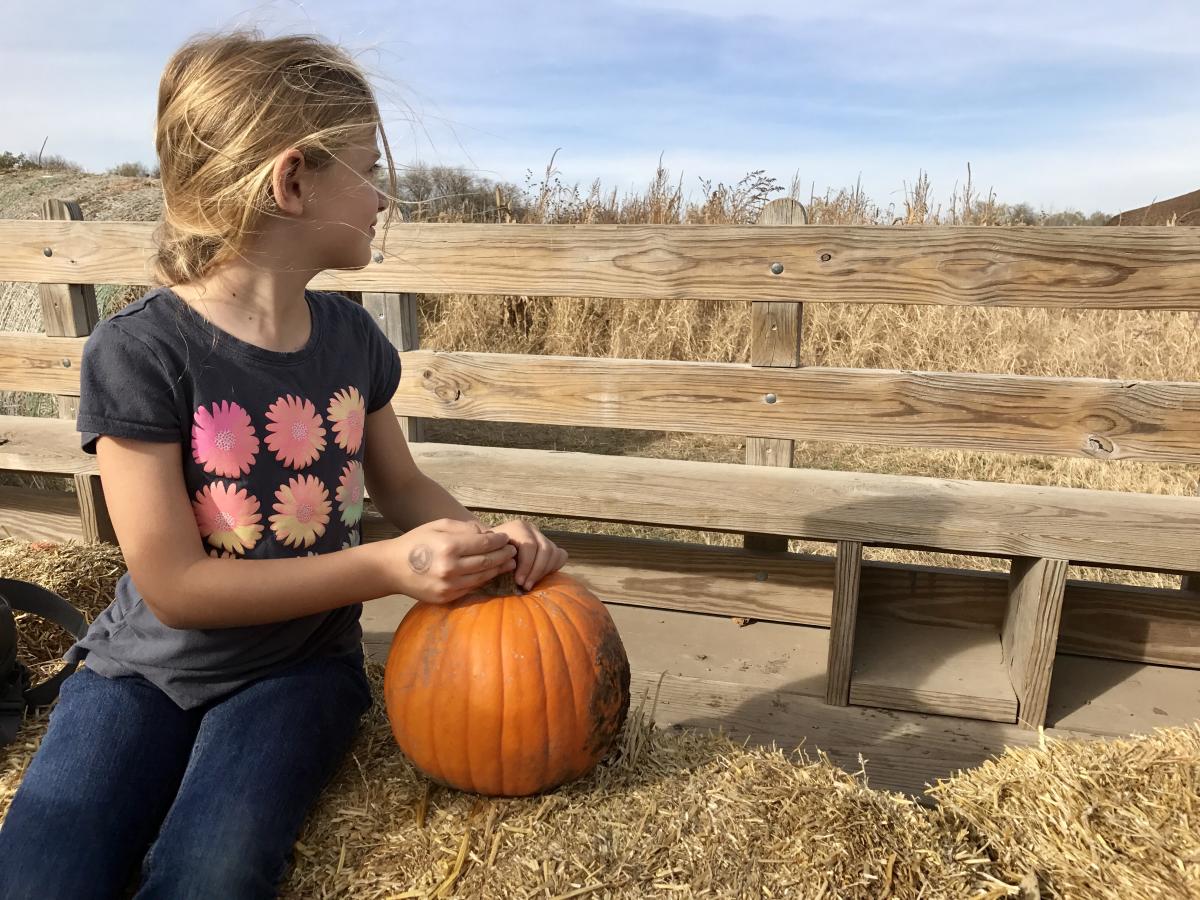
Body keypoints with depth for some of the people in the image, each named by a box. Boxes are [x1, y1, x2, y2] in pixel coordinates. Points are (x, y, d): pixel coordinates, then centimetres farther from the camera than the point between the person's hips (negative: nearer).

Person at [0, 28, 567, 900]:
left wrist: (481, 539, -13)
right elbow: (175, 586, -19)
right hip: (152, 664, -2)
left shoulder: (350, 336, -4)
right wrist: (389, 567, -26)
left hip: (301, 664, 2)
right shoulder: (138, 352, -18)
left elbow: (403, 484, 9)